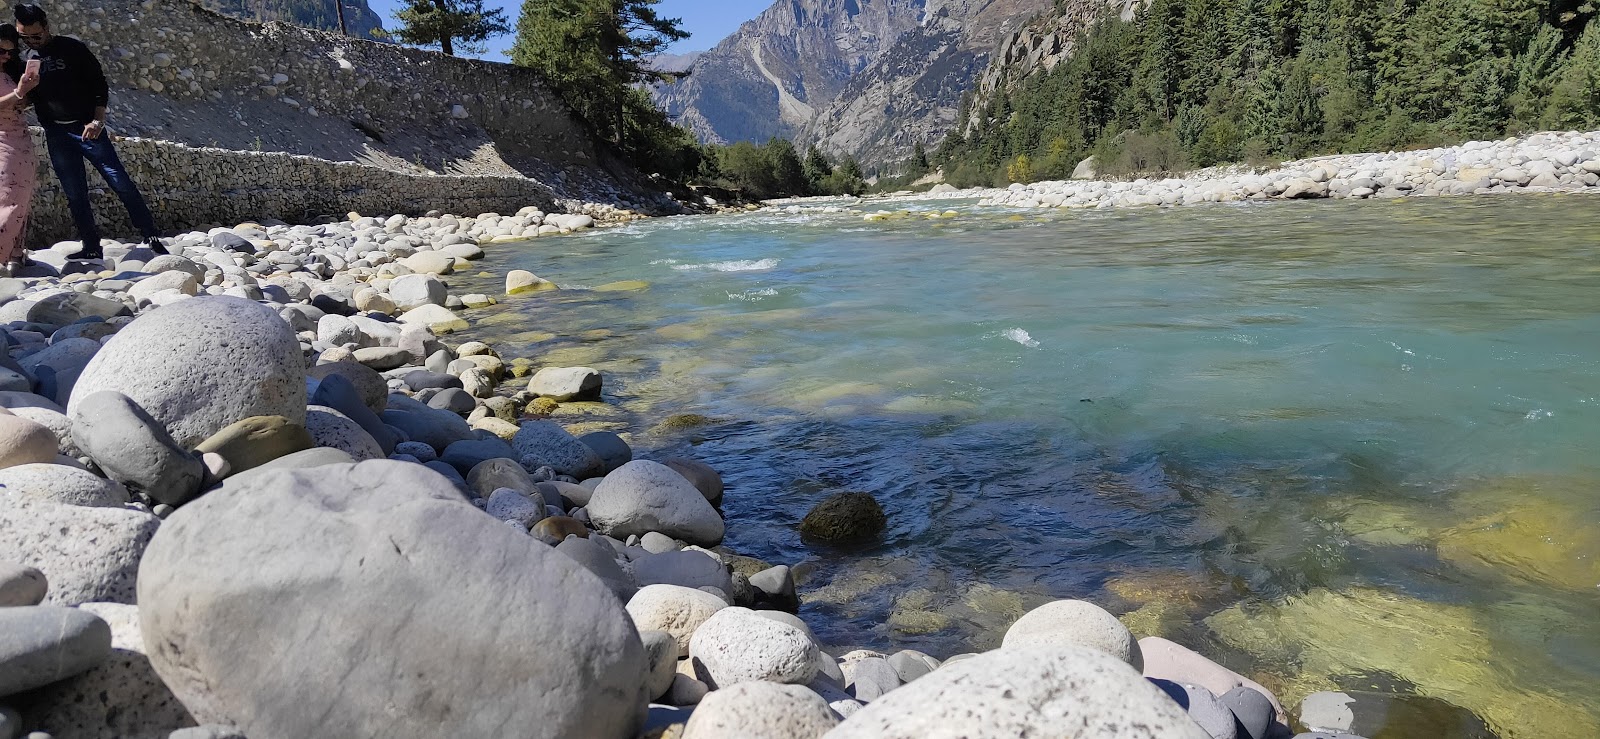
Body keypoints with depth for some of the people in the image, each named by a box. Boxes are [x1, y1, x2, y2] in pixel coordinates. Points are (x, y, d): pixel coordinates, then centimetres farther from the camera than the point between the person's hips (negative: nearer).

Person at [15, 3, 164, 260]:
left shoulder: (71, 48, -4)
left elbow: (99, 84, -4)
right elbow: (24, 97, 16)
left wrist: (97, 120, -14)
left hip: (88, 129, -4)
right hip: (56, 135, 4)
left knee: (120, 182, -8)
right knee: (75, 195, 5)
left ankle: (151, 237, -2)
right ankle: (92, 249, 11)